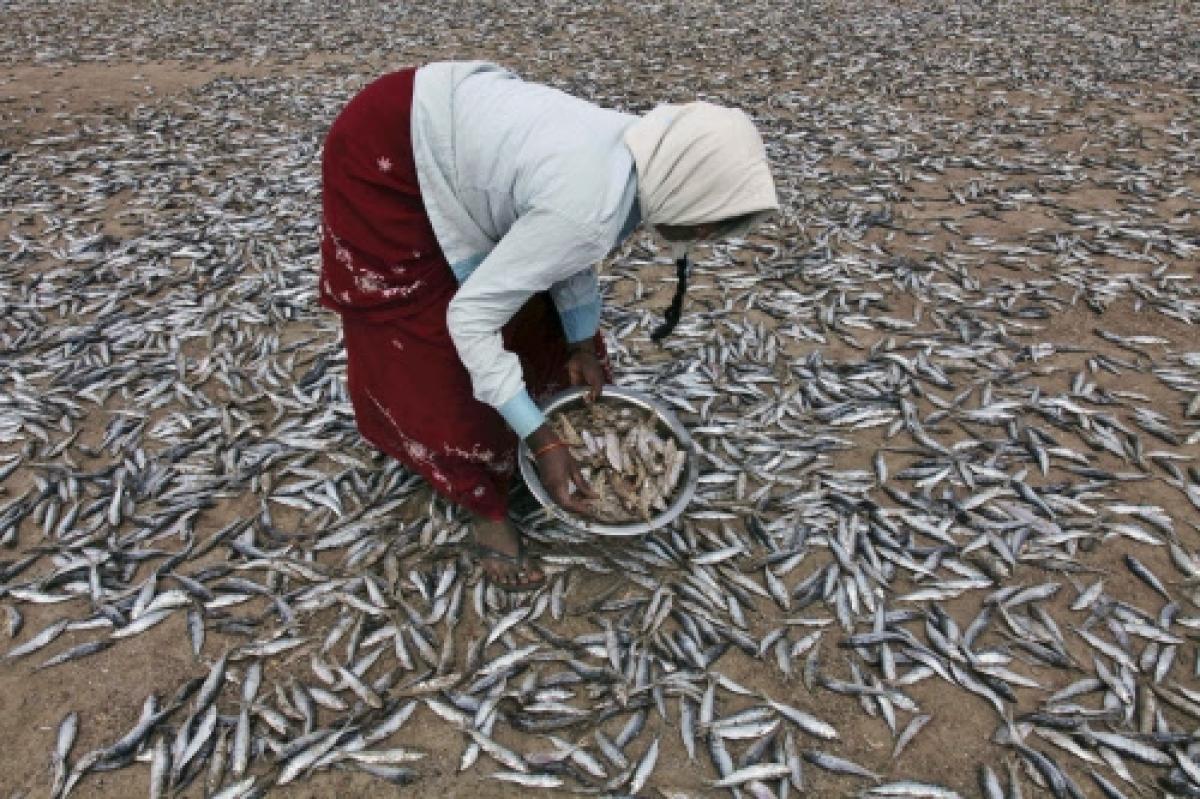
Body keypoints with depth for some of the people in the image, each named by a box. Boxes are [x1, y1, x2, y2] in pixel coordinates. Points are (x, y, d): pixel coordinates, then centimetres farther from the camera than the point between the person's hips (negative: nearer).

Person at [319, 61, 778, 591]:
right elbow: (470, 317, -31)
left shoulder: (637, 155, -11)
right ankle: (484, 503, 13)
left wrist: (582, 345, 8)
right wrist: (541, 442, -27)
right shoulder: (588, 209, -36)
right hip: (386, 156, -8)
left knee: (527, 289, 14)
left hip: (450, 115, 8)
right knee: (429, 344, -3)